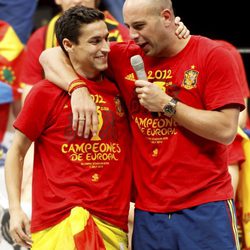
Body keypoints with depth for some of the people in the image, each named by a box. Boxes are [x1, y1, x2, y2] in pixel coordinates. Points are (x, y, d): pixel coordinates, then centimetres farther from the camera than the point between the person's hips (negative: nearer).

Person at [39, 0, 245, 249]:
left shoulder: (213, 56, -3)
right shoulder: (126, 57, 6)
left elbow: (226, 131, -10)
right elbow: (50, 57, 7)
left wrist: (167, 104, -10)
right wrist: (78, 88, -12)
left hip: (205, 208, -3)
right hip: (148, 209, 3)